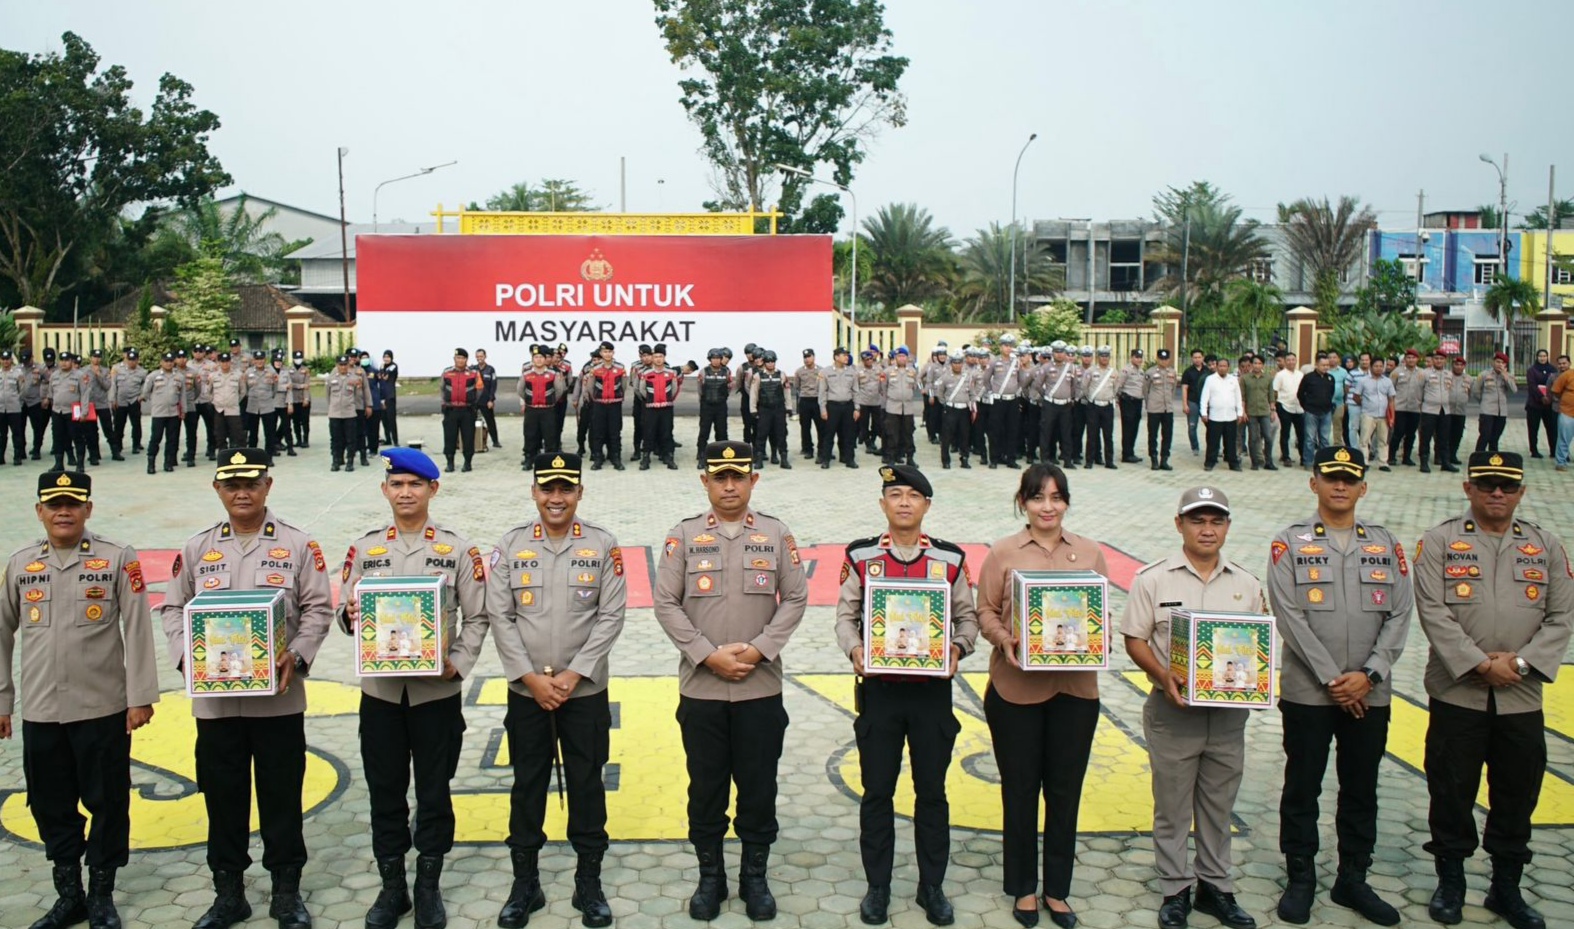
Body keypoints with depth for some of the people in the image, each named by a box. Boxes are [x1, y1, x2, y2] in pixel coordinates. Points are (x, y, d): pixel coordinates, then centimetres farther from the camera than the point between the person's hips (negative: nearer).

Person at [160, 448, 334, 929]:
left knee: (281, 795, 7)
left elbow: (318, 608, -1)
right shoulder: (196, 548, 7)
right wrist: (185, 655, -7)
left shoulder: (297, 545, 0)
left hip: (280, 697, -2)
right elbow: (174, 608, 9)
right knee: (223, 796, 11)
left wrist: (298, 655, -15)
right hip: (214, 697, 2)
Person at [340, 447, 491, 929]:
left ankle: (428, 887, 23)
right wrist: (351, 616, -16)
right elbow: (346, 613, 7)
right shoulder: (364, 548, 5)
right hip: (380, 691, 2)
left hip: (436, 692, -2)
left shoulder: (457, 549, -1)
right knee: (384, 792, 10)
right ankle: (391, 886, 25)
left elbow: (477, 617, 0)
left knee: (434, 793, 8)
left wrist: (457, 664, -13)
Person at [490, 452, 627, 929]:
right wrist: (531, 677, -10)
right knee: (527, 787, 10)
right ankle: (525, 883, 23)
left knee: (587, 786, 8)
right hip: (525, 691, 1)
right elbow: (500, 616, -3)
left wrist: (574, 674, -12)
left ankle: (589, 883, 21)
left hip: (586, 691, -1)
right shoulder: (511, 545, 0)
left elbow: (611, 615, -5)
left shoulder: (603, 545, -2)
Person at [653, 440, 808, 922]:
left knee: (759, 786, 7)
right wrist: (708, 655, -12)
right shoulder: (684, 536, 0)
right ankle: (710, 877, 24)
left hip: (761, 687, 0)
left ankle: (755, 876, 23)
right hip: (700, 687, 0)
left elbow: (795, 599, 1)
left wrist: (758, 649, -11)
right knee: (706, 787, 9)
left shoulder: (777, 534, 3)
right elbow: (666, 604, -3)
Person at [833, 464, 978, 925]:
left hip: (933, 690, 1)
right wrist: (855, 650, -16)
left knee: (931, 791, 10)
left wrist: (957, 649, -13)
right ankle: (877, 886, 22)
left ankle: (932, 887, 23)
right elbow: (845, 615, 3)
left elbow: (967, 617, 6)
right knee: (877, 792, 8)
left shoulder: (950, 559, 1)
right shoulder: (860, 556, 0)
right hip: (878, 689, 0)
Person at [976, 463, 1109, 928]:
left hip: (1075, 687, 2)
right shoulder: (1003, 552, -2)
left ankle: (1057, 890, 25)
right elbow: (985, 611, -1)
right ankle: (1023, 888, 25)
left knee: (1065, 792, 10)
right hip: (1016, 688, -2)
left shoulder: (1089, 553, 4)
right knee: (1020, 791, 10)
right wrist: (1005, 641, -19)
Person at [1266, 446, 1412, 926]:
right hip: (1306, 692, -3)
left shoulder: (1386, 543, 6)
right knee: (1302, 789, 6)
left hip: (1369, 694, 3)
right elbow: (1290, 617, -10)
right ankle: (1300, 880, 18)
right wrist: (1332, 679, -14)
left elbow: (1399, 616, 2)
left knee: (1361, 790, 12)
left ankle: (1353, 879, 25)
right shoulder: (1290, 543, -3)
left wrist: (1368, 674, -10)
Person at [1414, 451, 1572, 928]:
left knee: (1518, 794, 10)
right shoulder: (1440, 541, -1)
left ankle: (1507, 887, 25)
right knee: (1452, 790, 5)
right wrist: (1481, 665, -16)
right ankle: (1450, 882, 21)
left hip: (1522, 696, 3)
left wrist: (1518, 662, -10)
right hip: (1456, 692, -2)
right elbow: (1433, 612, -9)